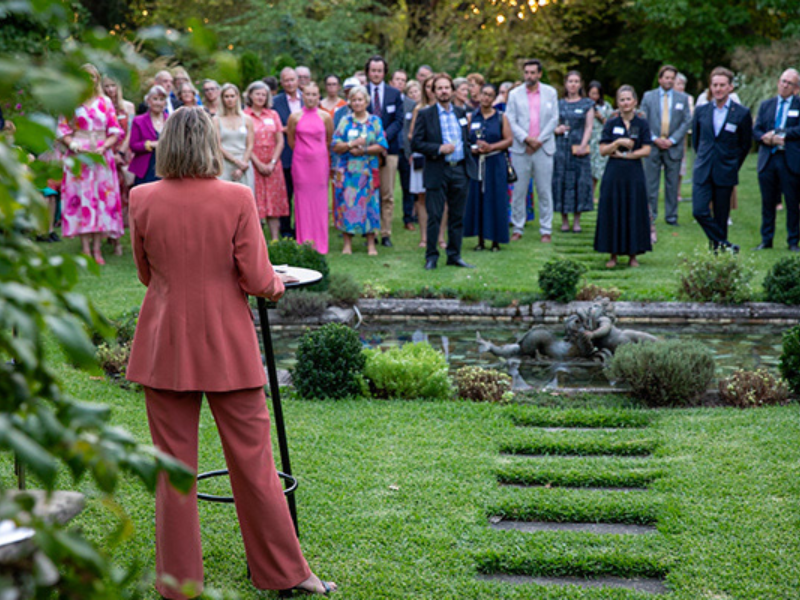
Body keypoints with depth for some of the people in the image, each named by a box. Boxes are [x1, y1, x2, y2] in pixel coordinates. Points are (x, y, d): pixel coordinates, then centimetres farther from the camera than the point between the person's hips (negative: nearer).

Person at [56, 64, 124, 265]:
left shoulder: (105, 103, 11)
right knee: (81, 198, -6)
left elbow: (115, 131, 7)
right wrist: (73, 145, -13)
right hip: (78, 158, -2)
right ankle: (85, 249, -4)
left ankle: (97, 248, 0)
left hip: (102, 157, 2)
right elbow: (62, 131, 3)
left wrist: (104, 147, -9)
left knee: (102, 197, -3)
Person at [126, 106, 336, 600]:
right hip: (229, 347, -1)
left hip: (165, 348, 2)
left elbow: (147, 274, 9)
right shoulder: (237, 198, -11)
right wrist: (277, 283, 11)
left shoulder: (143, 200, -4)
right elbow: (258, 281, -10)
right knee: (253, 461, 10)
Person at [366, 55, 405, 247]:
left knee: (387, 195, 1)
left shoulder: (395, 94, 10)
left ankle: (386, 234, 5)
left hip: (389, 148, 1)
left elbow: (399, 121, 4)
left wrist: (385, 135, -13)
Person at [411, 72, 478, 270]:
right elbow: (416, 143, -6)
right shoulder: (425, 114, -1)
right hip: (437, 172, -4)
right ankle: (431, 256, 8)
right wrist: (439, 149, -17)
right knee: (434, 216, -2)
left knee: (458, 216, 8)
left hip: (460, 170, 4)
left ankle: (454, 255, 16)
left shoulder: (460, 113, 13)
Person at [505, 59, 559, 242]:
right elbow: (511, 121, 2)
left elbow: (554, 120, 4)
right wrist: (526, 138, -12)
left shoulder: (550, 93, 8)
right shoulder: (515, 94, 7)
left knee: (545, 191, 1)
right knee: (518, 191, 1)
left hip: (543, 148, 0)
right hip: (520, 148, 0)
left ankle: (546, 230, 7)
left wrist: (539, 140, -7)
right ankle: (517, 229, 9)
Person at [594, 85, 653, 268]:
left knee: (634, 212, 1)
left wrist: (625, 155, -9)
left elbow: (646, 150, -3)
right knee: (612, 212, 0)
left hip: (634, 174, 0)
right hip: (614, 174, 0)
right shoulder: (611, 123, 5)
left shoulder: (642, 124, 3)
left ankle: (633, 254, 9)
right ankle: (613, 254, 9)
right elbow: (603, 150, 0)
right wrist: (618, 142, -15)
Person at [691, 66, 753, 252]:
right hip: (702, 172, 2)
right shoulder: (701, 111, 7)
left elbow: (746, 144, 8)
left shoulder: (742, 113, -2)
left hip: (725, 174, -2)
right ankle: (725, 245, -2)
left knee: (720, 218, 2)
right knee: (699, 211, -12)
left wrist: (733, 166, 8)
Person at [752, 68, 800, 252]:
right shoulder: (766, 105, 15)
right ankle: (766, 240, 15)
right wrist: (766, 139, -11)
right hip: (767, 160, 3)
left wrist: (778, 133, -15)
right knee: (768, 202, 6)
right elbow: (756, 130, 9)